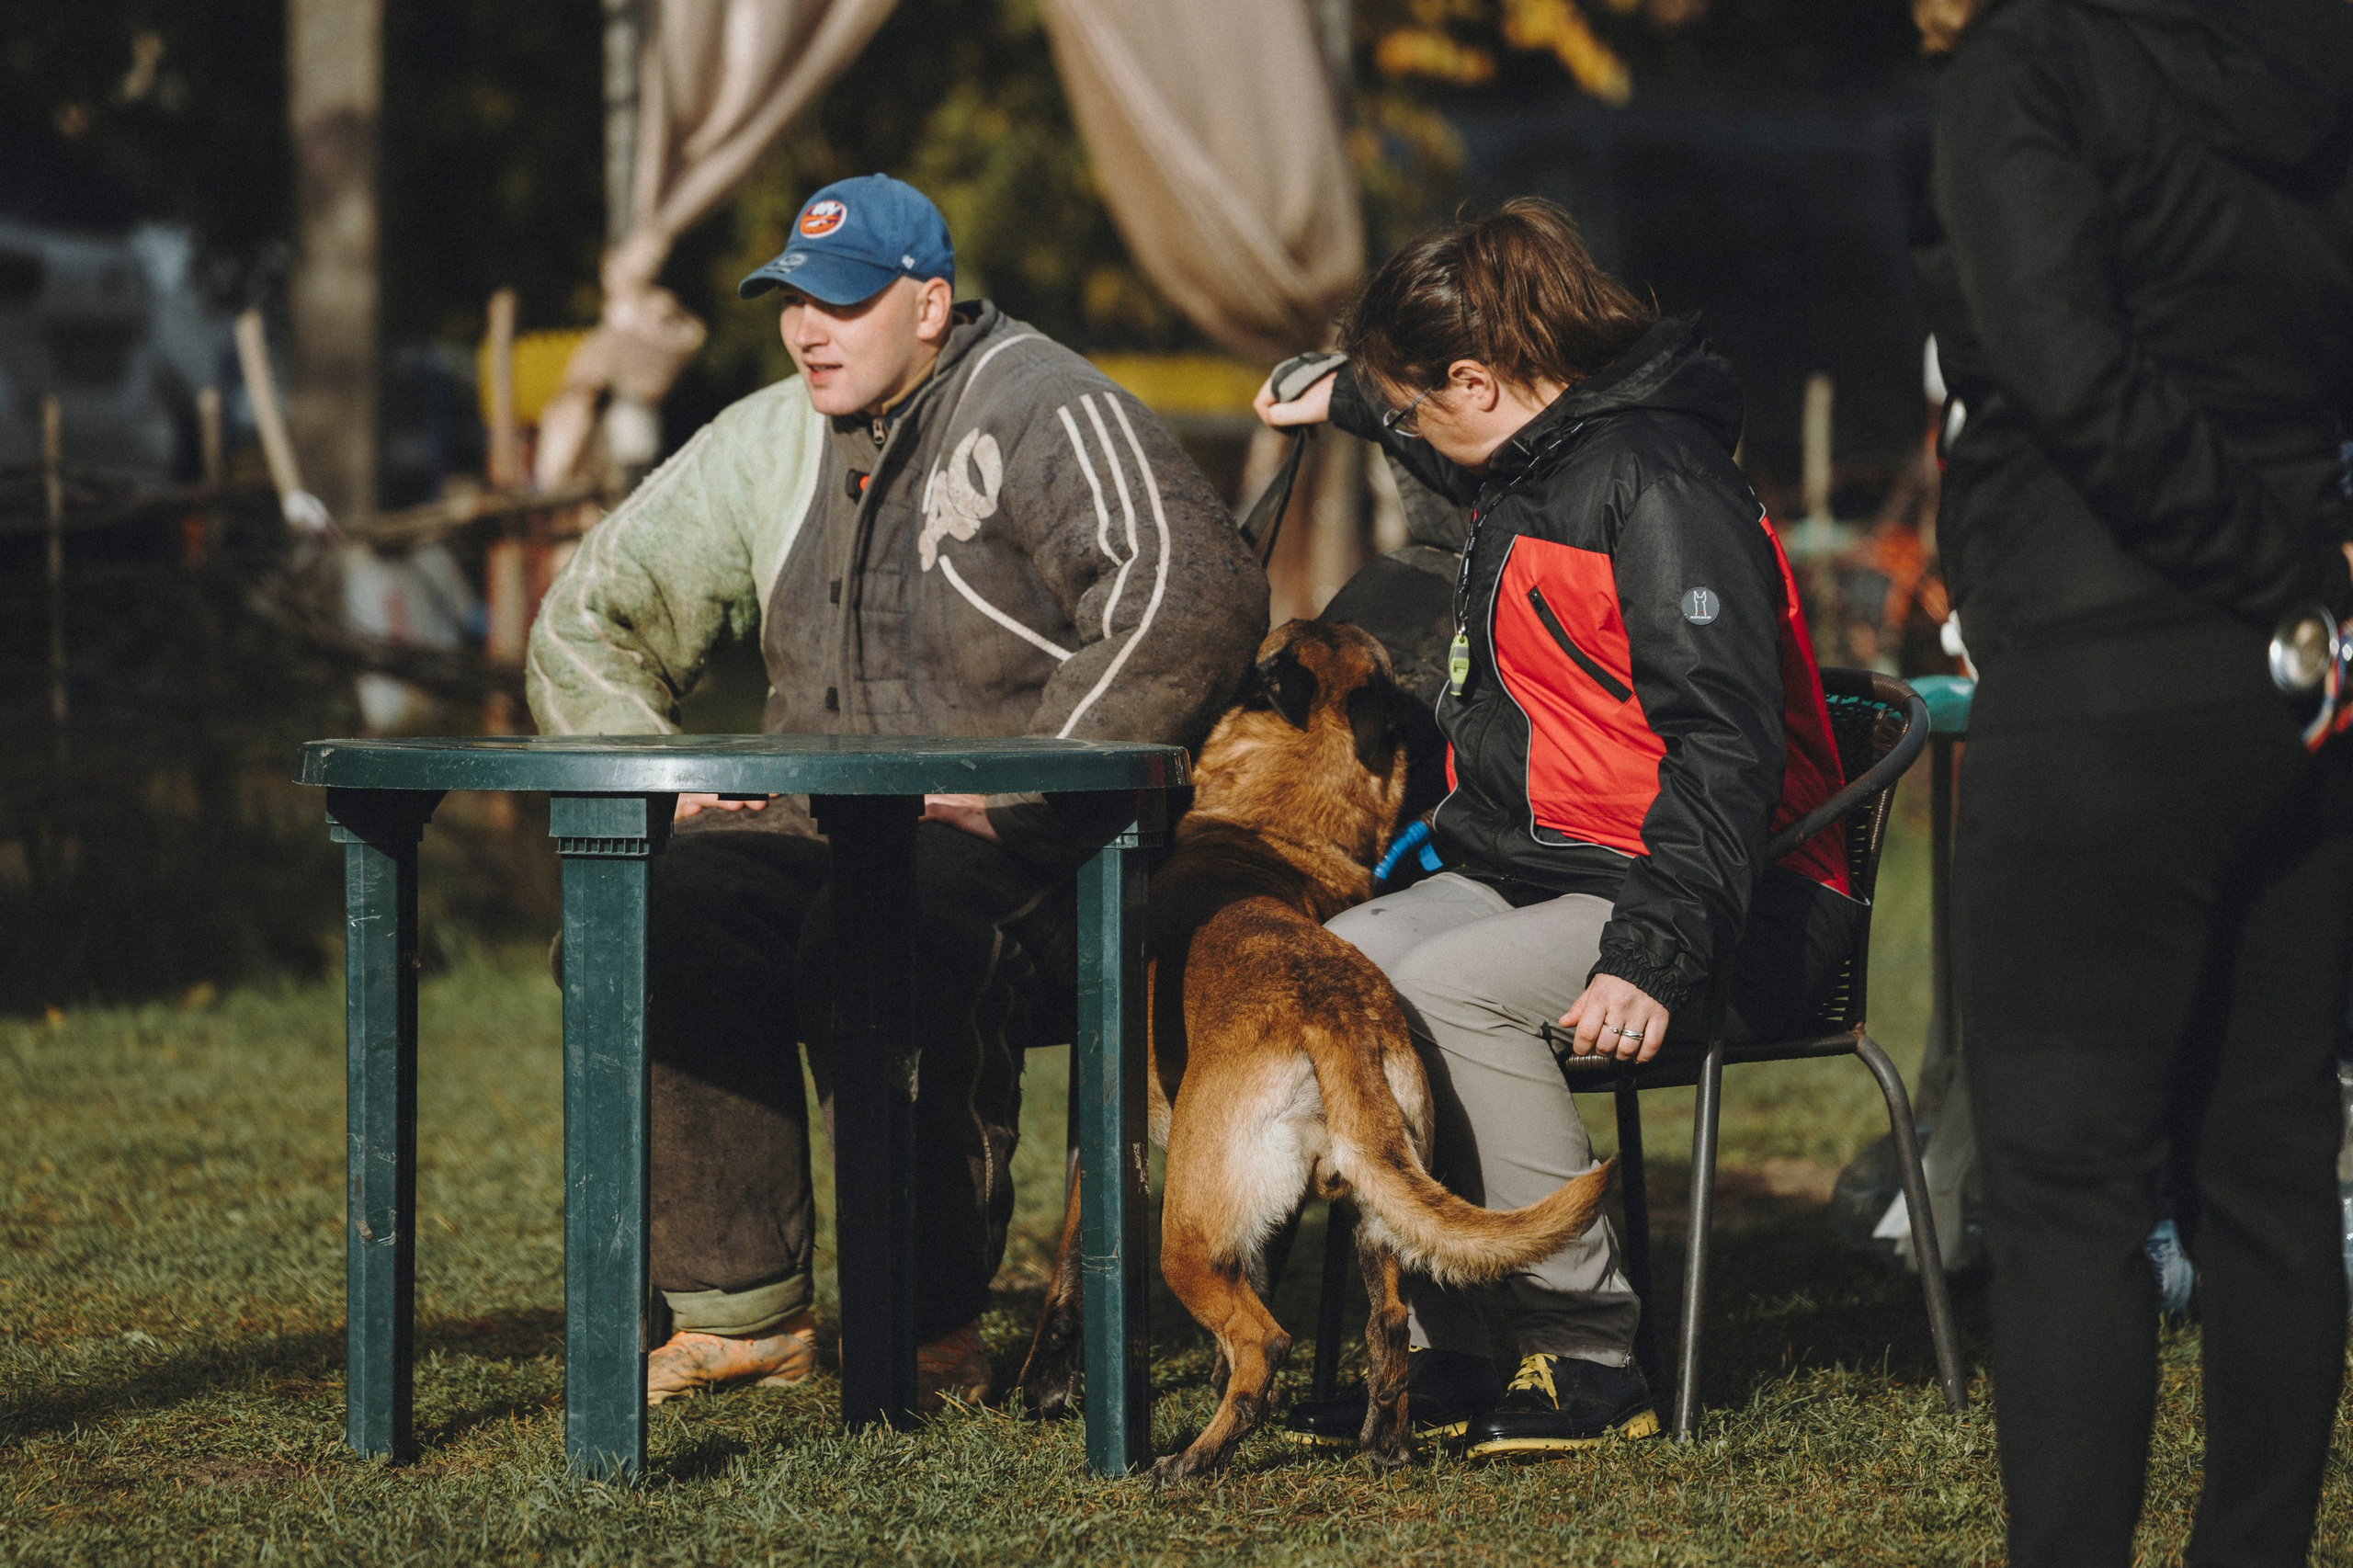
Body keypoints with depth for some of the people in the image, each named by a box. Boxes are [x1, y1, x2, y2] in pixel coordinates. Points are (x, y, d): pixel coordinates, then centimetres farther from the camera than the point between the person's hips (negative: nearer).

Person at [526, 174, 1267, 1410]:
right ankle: (740, 1311, -13)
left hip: (1038, 864, -7)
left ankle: (934, 1333, -24)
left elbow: (1192, 598, -24)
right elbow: (590, 620, 25)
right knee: (651, 915, -21)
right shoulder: (766, 443, 14)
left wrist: (1019, 792, -24)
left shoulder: (1041, 414, -8)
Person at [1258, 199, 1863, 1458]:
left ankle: (1588, 1358, -24)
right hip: (1530, 872, 10)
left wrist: (1654, 953, -34)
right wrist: (1345, 398, 53)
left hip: (1689, 895, -10)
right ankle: (1424, 1353, -6)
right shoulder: (1528, 461, 14)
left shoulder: (1659, 487, -17)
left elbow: (1726, 742, -26)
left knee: (1440, 986, -32)